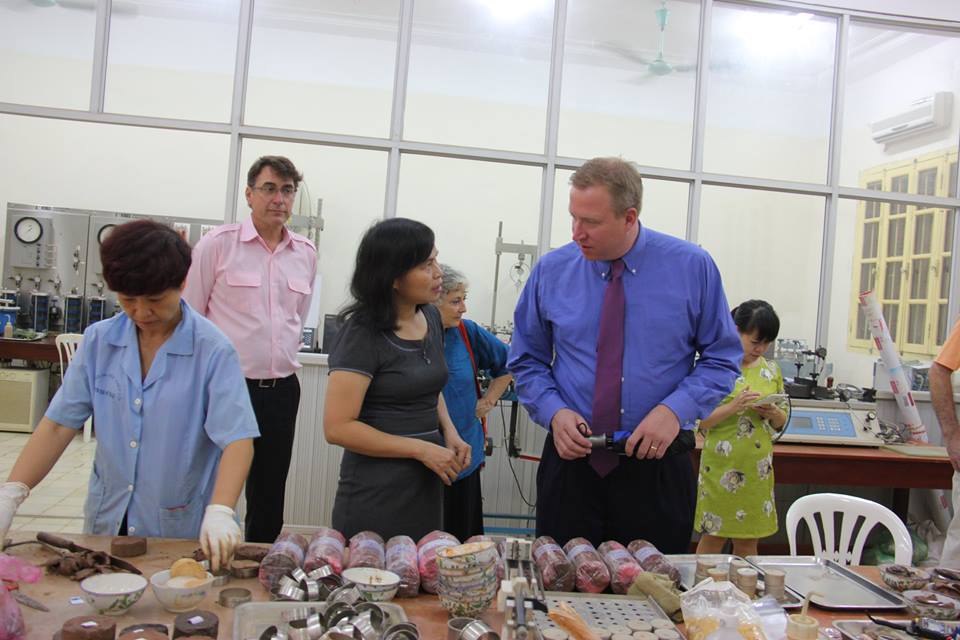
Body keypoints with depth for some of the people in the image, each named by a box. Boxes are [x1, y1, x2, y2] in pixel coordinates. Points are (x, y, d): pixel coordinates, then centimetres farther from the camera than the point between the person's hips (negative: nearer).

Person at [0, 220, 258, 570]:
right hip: (107, 522, 4)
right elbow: (59, 423, -2)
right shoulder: (99, 340, -2)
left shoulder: (213, 350, -16)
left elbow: (237, 439, -22)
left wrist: (220, 512, -36)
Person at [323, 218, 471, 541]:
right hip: (376, 490, -6)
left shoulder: (431, 316, 5)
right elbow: (337, 427, -17)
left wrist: (449, 432, 4)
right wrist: (421, 449, -16)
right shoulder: (363, 334, -15)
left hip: (427, 485, 7)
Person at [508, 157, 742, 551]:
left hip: (656, 465, -1)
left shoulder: (693, 267, -4)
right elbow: (527, 362, 7)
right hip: (571, 460, 1)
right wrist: (554, 411, -11)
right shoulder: (551, 271, -1)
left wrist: (675, 410, -15)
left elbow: (722, 358, 1)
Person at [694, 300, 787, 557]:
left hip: (757, 469, 4)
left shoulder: (771, 370, 7)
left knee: (748, 541, 13)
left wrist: (774, 414, -7)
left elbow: (780, 423, 15)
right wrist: (732, 407, -24)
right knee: (712, 538, 6)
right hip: (721, 468, -4)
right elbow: (699, 421, -11)